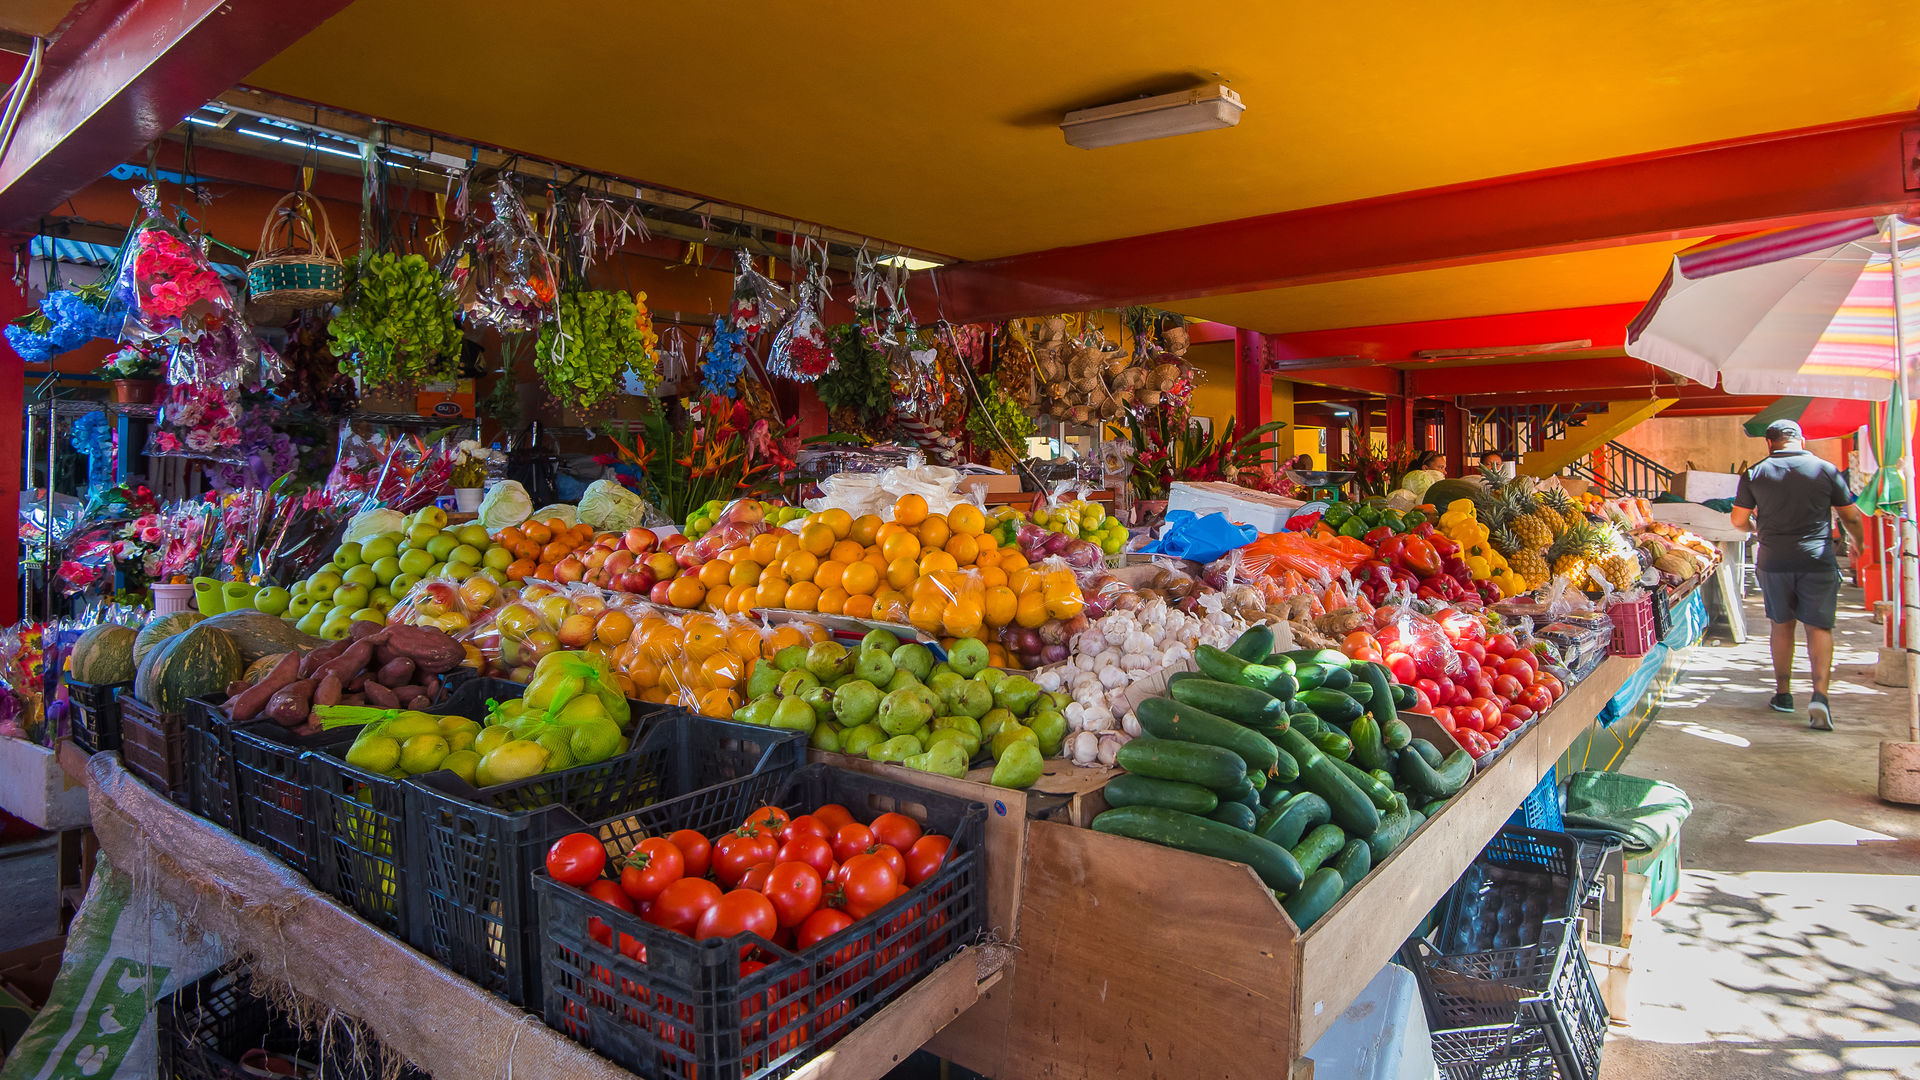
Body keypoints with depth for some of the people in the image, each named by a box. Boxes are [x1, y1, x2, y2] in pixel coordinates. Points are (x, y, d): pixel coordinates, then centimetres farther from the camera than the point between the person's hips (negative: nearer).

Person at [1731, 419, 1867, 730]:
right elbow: (1852, 517, 7)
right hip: (1818, 562, -1)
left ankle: (1783, 694, 21)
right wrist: (1860, 544, 26)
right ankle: (1820, 695, -11)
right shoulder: (1826, 470, 0)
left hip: (1774, 562, 1)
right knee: (1819, 626, 5)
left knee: (1782, 625, 14)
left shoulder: (1754, 473, 0)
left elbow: (1739, 521, 5)